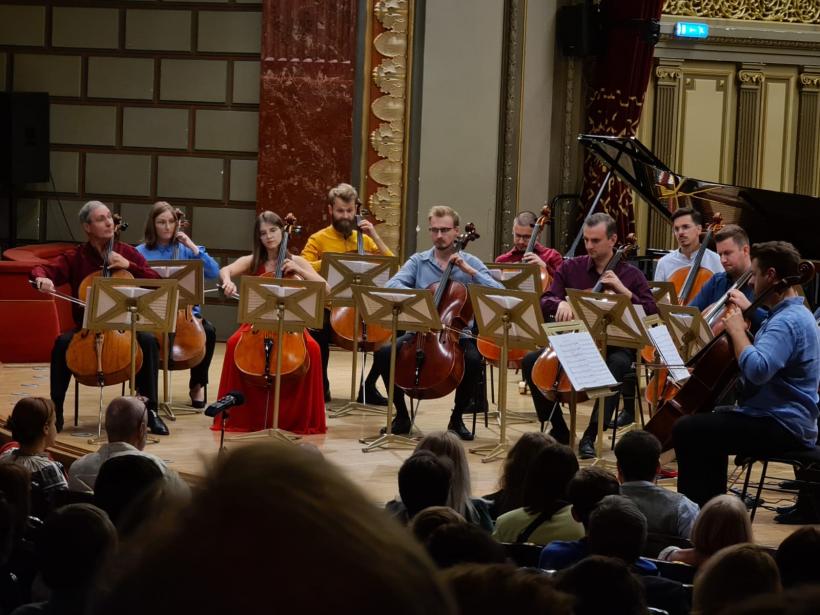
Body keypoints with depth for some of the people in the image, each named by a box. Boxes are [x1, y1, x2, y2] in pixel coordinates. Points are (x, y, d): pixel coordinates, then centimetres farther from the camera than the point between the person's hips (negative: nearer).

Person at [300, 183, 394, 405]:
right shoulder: (317, 240, 6)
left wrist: (375, 237, -2)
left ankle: (369, 387, -4)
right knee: (319, 329, -36)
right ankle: (321, 385, -13)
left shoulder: (365, 239, 16)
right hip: (330, 308, -3)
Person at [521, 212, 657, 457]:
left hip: (614, 346, -3)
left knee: (618, 364, -38)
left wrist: (624, 291, -15)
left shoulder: (630, 274, 4)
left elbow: (651, 313, -4)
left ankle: (590, 435, -34)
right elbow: (545, 302, 4)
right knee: (531, 361, -20)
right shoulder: (570, 268, 9)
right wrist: (560, 303, -18)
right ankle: (559, 431, -9)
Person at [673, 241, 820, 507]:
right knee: (710, 420, 31)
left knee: (687, 430, -18)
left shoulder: (788, 321, -21)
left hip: (783, 429, -12)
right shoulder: (794, 313, 14)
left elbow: (757, 369, -36)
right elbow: (768, 349, 32)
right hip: (785, 419, 12)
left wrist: (737, 329, -22)